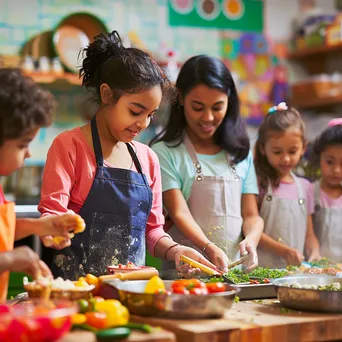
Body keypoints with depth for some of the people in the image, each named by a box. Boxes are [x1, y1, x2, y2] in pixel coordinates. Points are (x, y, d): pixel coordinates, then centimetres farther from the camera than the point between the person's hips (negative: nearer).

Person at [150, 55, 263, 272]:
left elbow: (251, 214, 11)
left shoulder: (240, 152, 15)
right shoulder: (166, 152, -1)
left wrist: (251, 239, -11)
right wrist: (209, 248, -25)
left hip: (235, 268, 3)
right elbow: (179, 213, -9)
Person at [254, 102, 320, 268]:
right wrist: (283, 250, -15)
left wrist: (314, 255, -2)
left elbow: (309, 234, 17)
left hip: (297, 268, 4)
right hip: (262, 269, -4)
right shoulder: (258, 183, -1)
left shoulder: (305, 186, 14)